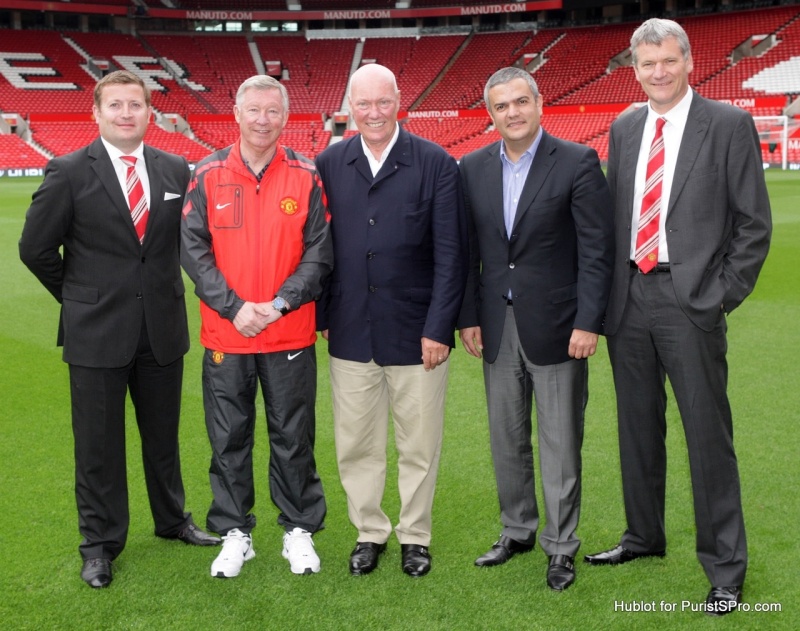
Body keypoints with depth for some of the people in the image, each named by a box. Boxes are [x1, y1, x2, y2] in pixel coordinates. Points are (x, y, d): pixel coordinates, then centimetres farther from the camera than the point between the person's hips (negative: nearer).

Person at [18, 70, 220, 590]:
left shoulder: (175, 170, 1)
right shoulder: (69, 173, -8)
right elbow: (36, 249, -2)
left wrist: (159, 289, 8)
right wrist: (80, 298, 3)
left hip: (162, 327, 3)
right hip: (97, 331, -3)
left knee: (164, 434, 17)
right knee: (98, 444, 8)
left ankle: (172, 519, 36)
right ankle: (101, 543, 24)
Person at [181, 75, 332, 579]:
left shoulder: (305, 176, -1)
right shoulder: (209, 175, 1)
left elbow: (319, 251, -1)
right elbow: (194, 249, -2)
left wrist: (280, 303, -13)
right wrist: (234, 307, -12)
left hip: (291, 334, -1)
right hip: (225, 333, 1)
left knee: (293, 436, 8)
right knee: (229, 438, 9)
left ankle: (299, 531, 24)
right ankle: (235, 534, 24)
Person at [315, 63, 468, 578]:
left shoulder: (436, 164, -4)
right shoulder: (329, 164, 4)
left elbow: (451, 254, -5)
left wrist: (438, 328, -9)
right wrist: (320, 318, 3)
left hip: (416, 332, -2)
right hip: (351, 333, 2)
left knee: (420, 445, 9)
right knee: (356, 444, 11)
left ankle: (415, 536, 27)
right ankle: (370, 532, 29)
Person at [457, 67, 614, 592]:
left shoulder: (578, 162, -8)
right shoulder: (473, 168, 5)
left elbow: (597, 249, -10)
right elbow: (468, 250, 9)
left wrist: (587, 323, -14)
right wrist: (469, 317, 4)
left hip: (556, 326, -4)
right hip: (497, 329, 4)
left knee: (560, 444, 4)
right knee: (507, 440, 15)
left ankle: (561, 546, 19)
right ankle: (517, 531, 32)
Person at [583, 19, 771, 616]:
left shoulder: (729, 124, -4)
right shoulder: (624, 129, 12)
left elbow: (754, 222, -4)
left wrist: (722, 296, -9)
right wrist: (607, 289, 7)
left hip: (691, 302, -5)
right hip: (629, 299, 5)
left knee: (708, 434, 0)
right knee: (638, 427, 16)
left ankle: (725, 564, 13)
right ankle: (644, 536, 33)